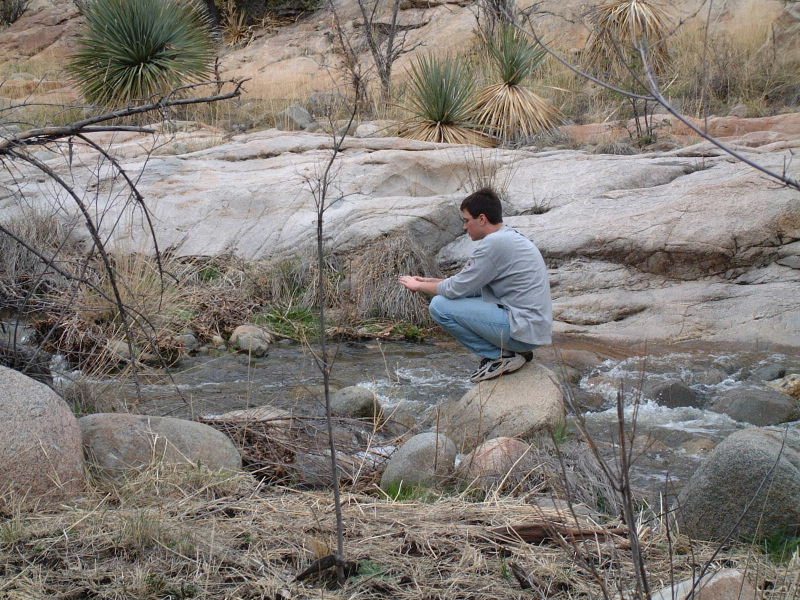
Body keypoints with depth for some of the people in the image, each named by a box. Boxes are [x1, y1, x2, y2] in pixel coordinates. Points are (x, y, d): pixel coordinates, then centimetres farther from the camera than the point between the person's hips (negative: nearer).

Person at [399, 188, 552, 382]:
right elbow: (468, 282, 22)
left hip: (525, 329, -10)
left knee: (440, 305, -11)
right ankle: (514, 351, 14)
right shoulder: (512, 237, 13)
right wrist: (430, 281, 18)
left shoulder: (494, 243, -16)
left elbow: (456, 289, -11)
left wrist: (419, 286, 6)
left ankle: (501, 356, -5)